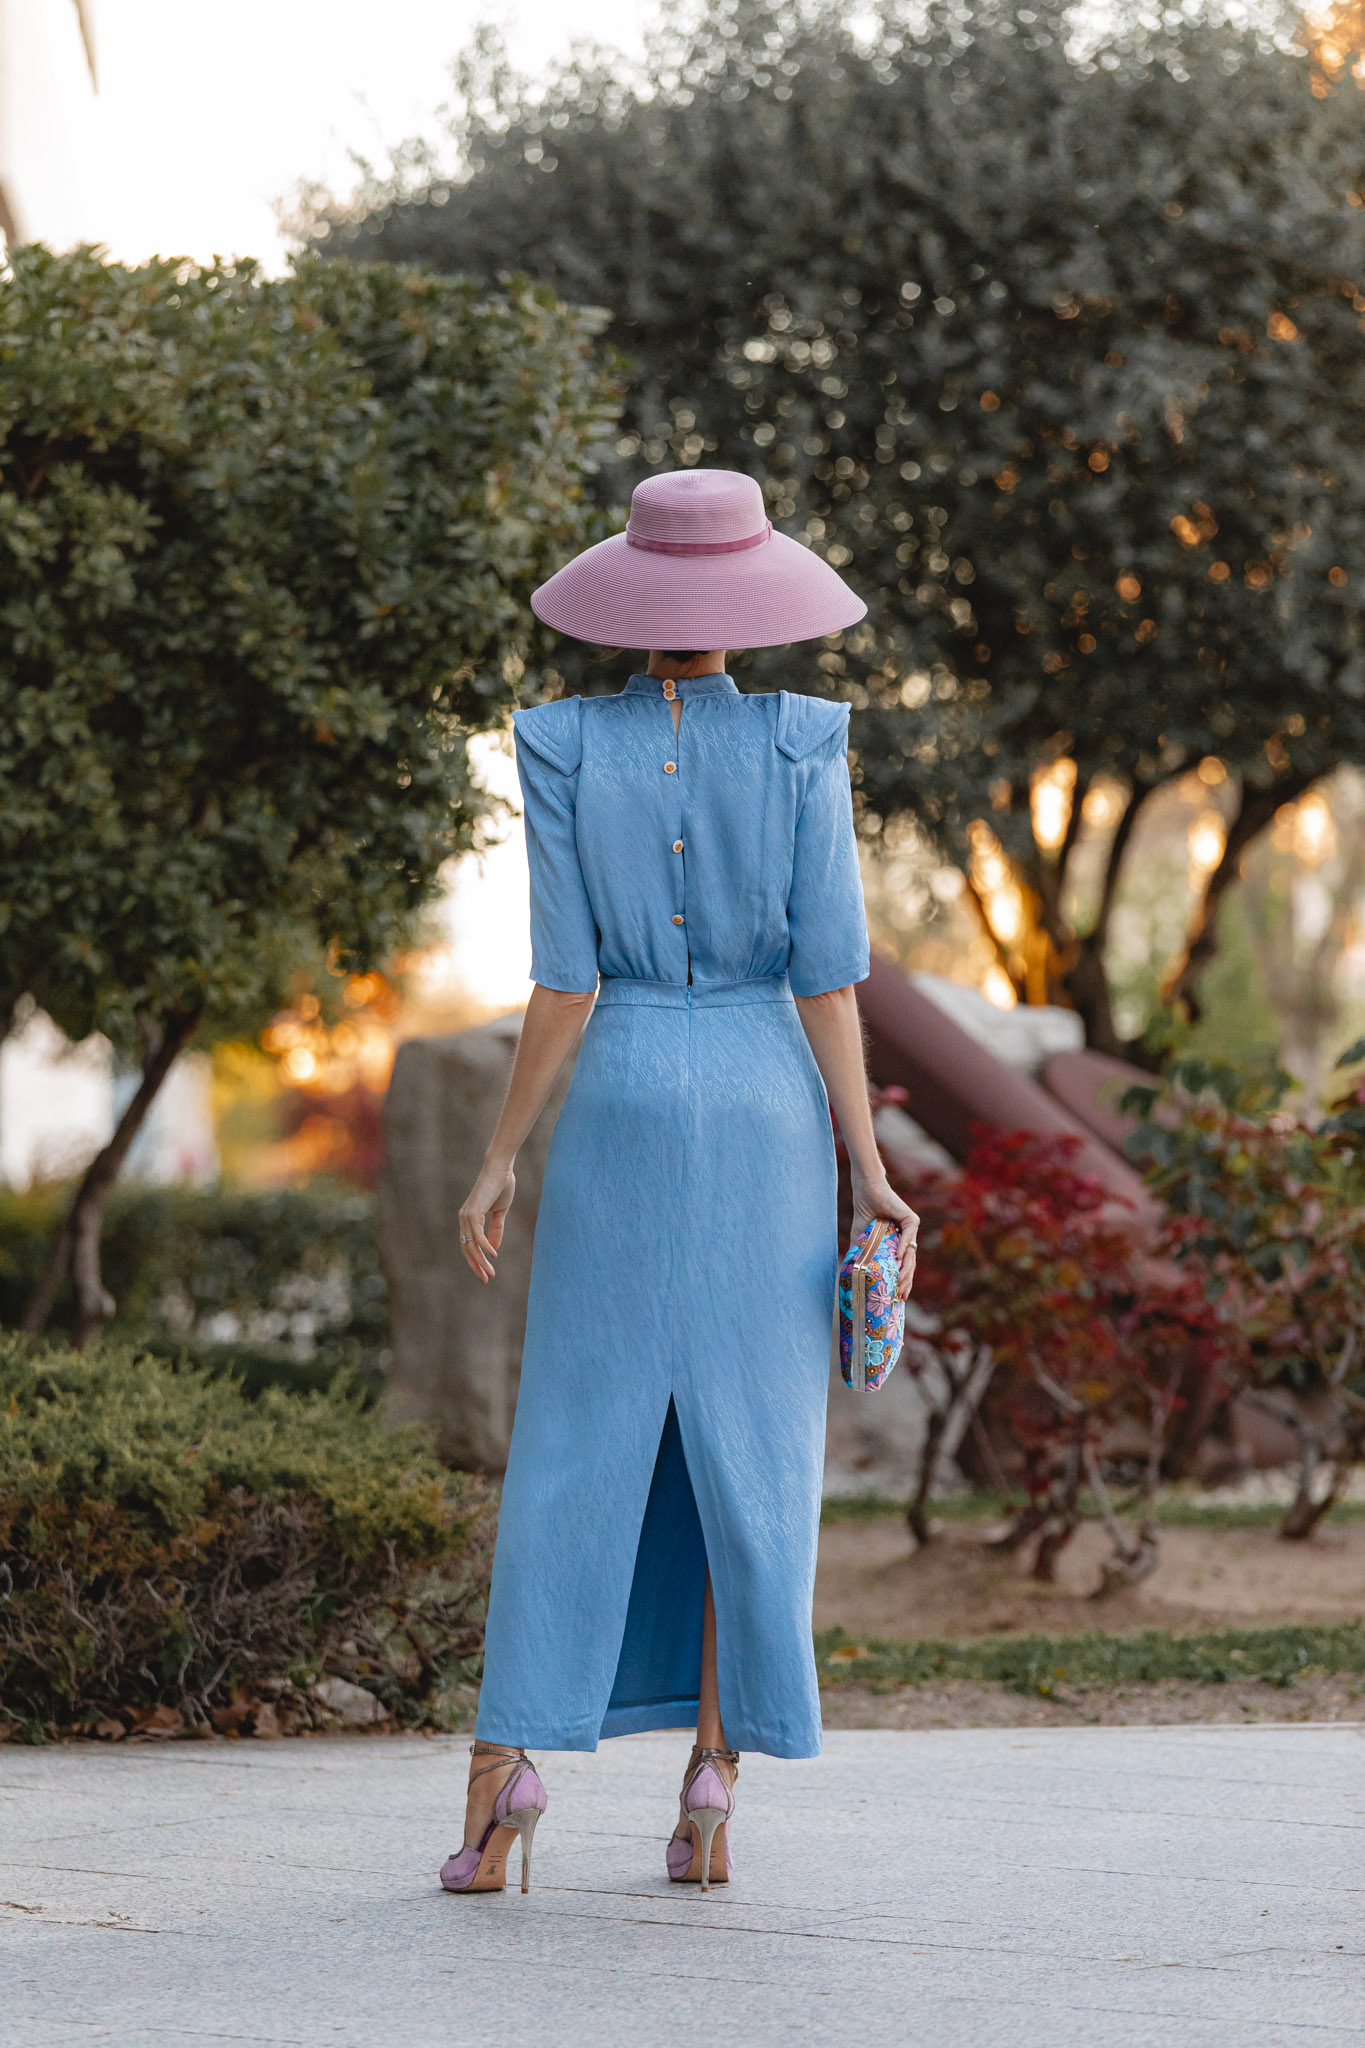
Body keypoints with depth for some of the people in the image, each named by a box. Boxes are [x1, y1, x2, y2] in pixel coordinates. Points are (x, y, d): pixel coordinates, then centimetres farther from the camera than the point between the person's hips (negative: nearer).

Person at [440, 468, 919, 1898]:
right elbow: (827, 974, -6)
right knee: (751, 1454, 7)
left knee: (575, 1444, 5)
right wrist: (870, 1173, -3)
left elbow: (566, 981, -5)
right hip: (767, 1112, 0)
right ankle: (711, 1787, 4)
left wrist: (500, 1158, 2)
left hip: (619, 1106, 0)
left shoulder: (565, 749, -3)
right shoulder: (801, 745, -4)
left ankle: (508, 1761, -8)